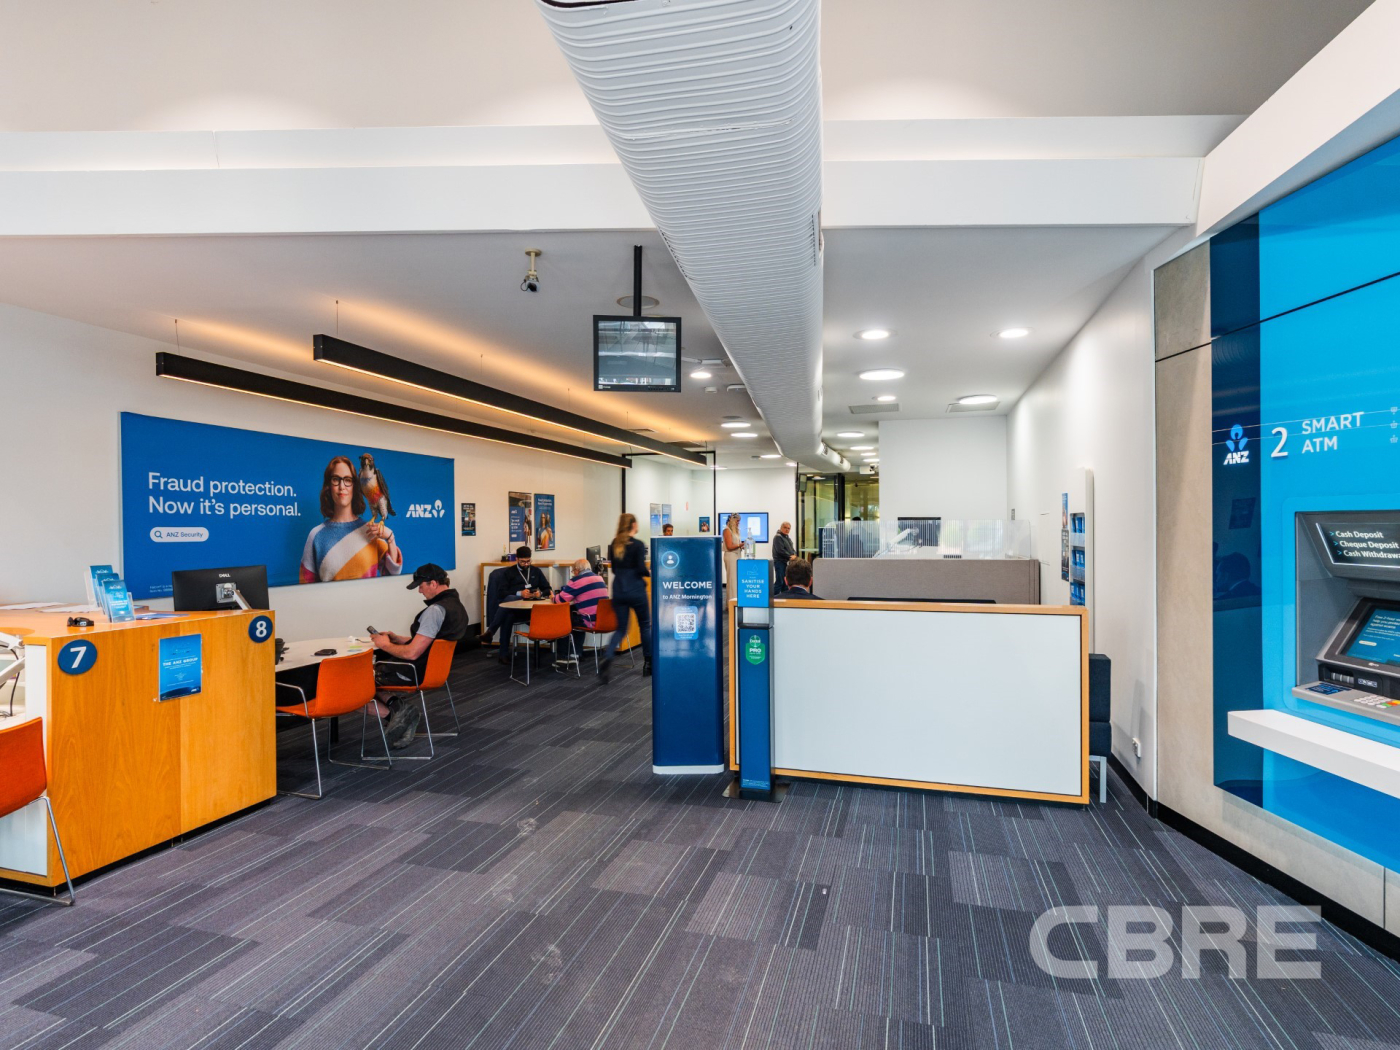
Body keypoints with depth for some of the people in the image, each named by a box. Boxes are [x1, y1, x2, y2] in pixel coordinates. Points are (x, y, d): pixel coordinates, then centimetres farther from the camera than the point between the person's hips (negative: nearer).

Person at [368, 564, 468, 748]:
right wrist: (396, 638, 12)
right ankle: (402, 707, 3)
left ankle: (394, 710, -6)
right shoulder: (455, 605, 6)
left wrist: (385, 645, -8)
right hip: (431, 669, 9)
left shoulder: (436, 610, -24)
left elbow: (412, 653, -25)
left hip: (413, 674, -9)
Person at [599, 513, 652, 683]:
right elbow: (641, 569, -15)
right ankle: (648, 664, 23)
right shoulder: (637, 544, -11)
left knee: (621, 628, 10)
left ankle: (607, 658, -15)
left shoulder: (614, 544, 7)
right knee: (645, 625, 15)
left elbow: (614, 569, 12)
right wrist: (649, 574, 4)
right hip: (635, 590, -5)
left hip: (618, 590, 5)